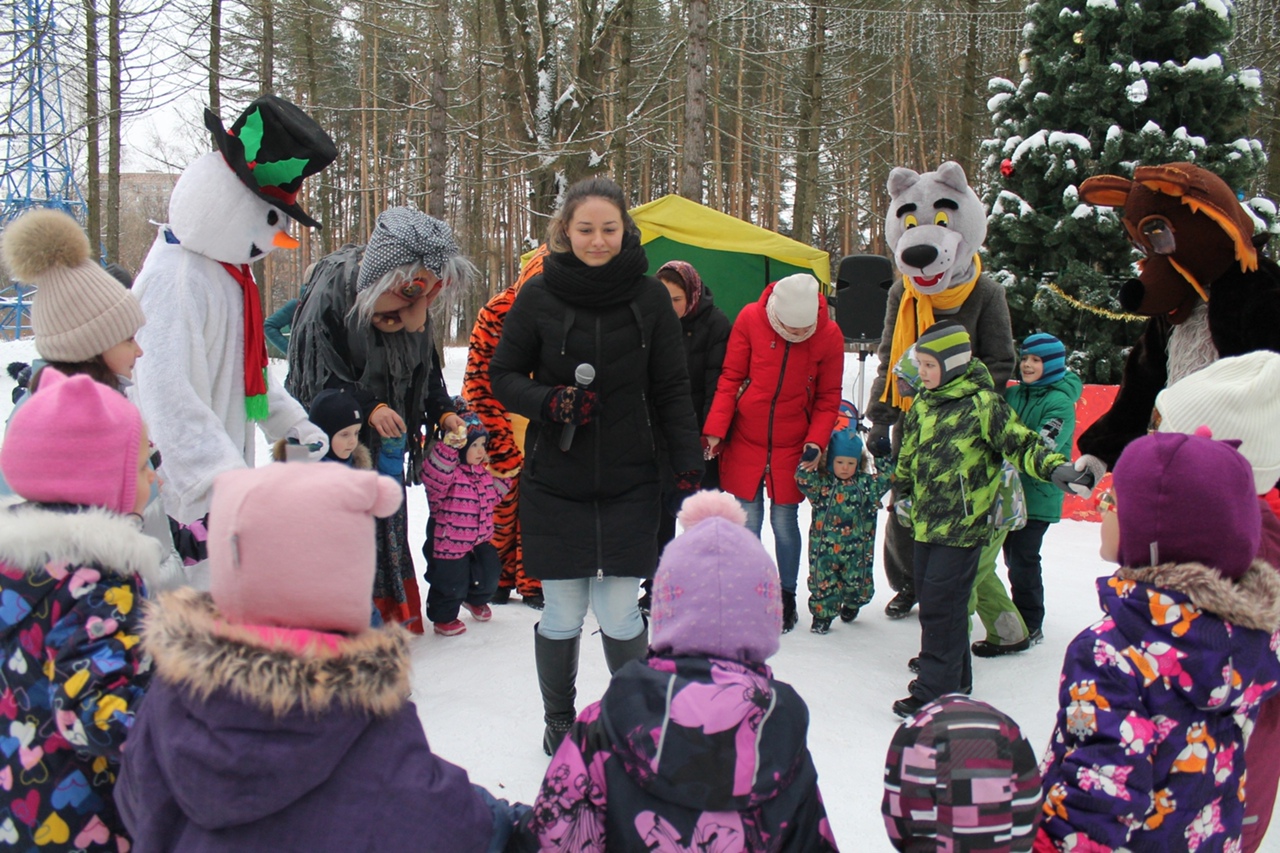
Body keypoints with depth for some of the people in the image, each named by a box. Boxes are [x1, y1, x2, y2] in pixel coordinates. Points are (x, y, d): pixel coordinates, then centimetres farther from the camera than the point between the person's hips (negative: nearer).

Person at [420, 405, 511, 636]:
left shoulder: (483, 471, 7)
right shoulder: (449, 470, -19)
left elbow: (492, 496, 19)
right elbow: (434, 475, -43)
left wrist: (501, 478, 3)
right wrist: (449, 446, -53)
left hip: (480, 540, 8)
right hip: (449, 544, -8)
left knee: (488, 577, 19)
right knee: (451, 583, 3)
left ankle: (476, 600, 49)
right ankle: (444, 617, 27)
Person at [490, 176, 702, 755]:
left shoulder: (649, 296, -1)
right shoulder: (539, 294, -3)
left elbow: (672, 390, 4)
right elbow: (503, 376, 4)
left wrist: (689, 464, -2)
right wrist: (550, 401, -16)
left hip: (627, 484, 0)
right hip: (554, 483, 0)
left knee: (620, 611, 3)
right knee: (562, 613, 7)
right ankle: (559, 719, 31)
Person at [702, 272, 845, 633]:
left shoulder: (830, 336, -9)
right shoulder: (750, 319, -11)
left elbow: (828, 398, 0)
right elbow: (730, 378, -4)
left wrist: (816, 442, -11)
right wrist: (715, 430, -11)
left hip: (792, 447, 0)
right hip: (745, 441, 0)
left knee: (784, 522, 5)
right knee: (748, 522, 4)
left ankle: (787, 597, 23)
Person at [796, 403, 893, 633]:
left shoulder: (865, 484, 3)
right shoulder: (822, 484, -4)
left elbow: (886, 478, 5)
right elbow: (803, 479, -15)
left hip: (856, 548, 2)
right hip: (824, 547, -2)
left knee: (856, 582, 12)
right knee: (823, 581, -3)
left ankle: (850, 605, 42)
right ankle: (822, 613, 15)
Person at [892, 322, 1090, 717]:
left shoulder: (982, 403, -11)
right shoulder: (923, 402, 11)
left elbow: (1020, 442, -13)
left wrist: (1056, 467, -27)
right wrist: (901, 494, 28)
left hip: (963, 523, -8)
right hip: (927, 520, 8)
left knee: (941, 606, -8)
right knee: (929, 597, 14)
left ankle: (935, 692, -1)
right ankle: (954, 677, 30)